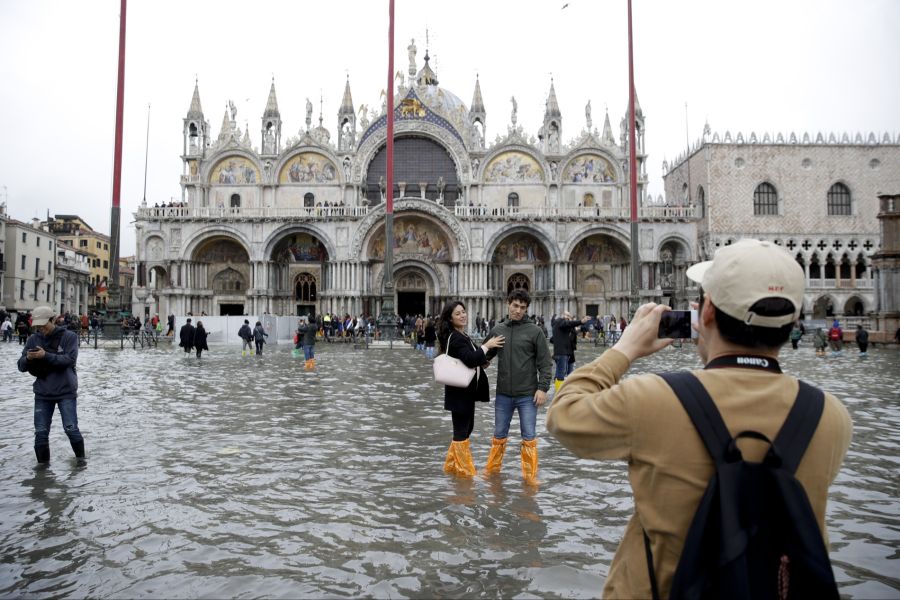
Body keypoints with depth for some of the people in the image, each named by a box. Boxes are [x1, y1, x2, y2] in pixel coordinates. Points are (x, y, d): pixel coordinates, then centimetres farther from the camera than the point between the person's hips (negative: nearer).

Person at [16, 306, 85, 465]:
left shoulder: (69, 336, -7)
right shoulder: (33, 339, 2)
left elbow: (70, 360, -18)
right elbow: (21, 366, 2)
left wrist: (46, 355, -28)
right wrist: (28, 358, -21)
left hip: (66, 391, -3)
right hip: (42, 393, 3)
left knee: (71, 428, -3)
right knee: (41, 432, 4)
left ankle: (80, 457, 19)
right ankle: (42, 463, 20)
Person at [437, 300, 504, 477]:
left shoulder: (461, 336, 13)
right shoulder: (455, 338, -18)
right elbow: (470, 359, -29)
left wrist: (482, 362, 4)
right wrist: (487, 346, -19)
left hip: (466, 390, 10)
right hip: (459, 391, -10)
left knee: (466, 428, 19)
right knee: (461, 430, 1)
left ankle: (451, 464, 31)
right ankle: (465, 470, 13)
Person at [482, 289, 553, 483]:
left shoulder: (535, 331, -5)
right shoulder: (497, 329, 4)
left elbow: (545, 363, -5)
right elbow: (484, 355, 12)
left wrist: (543, 388, -12)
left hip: (528, 395, -3)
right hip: (503, 394, 3)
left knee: (529, 436, 4)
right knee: (499, 435, 14)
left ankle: (530, 475, 16)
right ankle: (492, 468, 30)